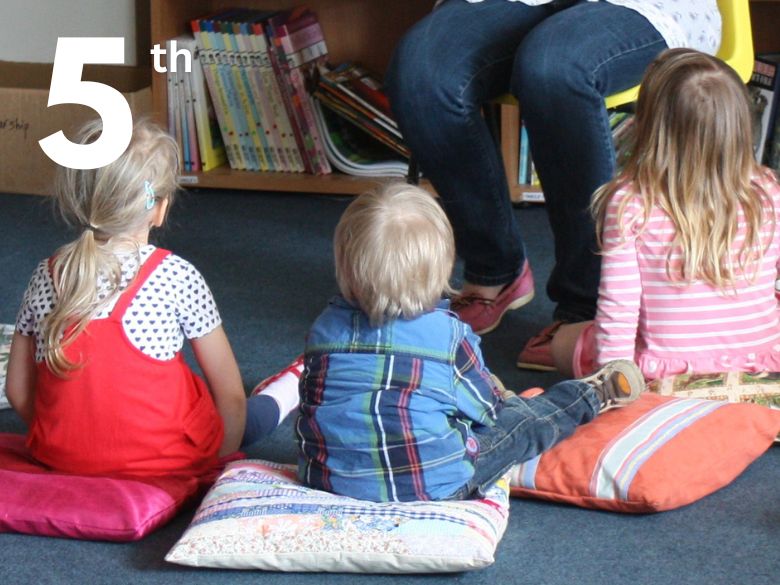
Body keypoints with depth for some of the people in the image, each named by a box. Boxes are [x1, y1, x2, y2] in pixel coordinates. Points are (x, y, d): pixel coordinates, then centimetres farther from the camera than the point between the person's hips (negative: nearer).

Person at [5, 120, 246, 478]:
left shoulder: (46, 276, -1)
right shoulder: (176, 276, -11)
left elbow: (17, 391, 7)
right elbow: (229, 394, -6)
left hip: (59, 458, 4)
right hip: (161, 461, -4)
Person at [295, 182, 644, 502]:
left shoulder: (324, 330, -6)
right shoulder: (449, 335, -16)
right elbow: (485, 409, -2)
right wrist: (497, 395, 23)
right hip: (433, 487, -5)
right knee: (521, 421, 17)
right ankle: (593, 397, 43)